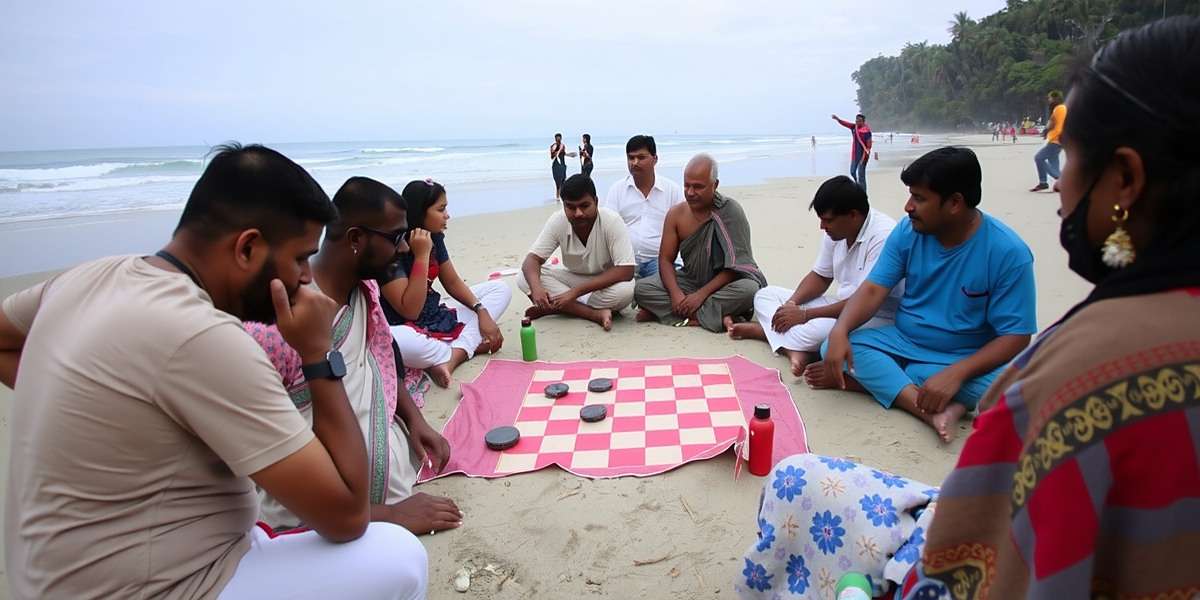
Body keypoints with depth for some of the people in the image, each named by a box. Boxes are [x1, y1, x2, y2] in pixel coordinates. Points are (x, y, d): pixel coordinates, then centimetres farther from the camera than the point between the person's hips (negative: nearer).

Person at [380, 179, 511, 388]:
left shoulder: (434, 237, 1)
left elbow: (453, 282, 9)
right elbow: (410, 311, -25)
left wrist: (482, 311, -6)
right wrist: (422, 256, -27)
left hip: (436, 317, 8)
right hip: (408, 328, -8)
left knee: (501, 289, 3)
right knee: (399, 343, -45)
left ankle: (452, 357, -19)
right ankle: (468, 346, -13)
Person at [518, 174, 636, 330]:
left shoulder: (612, 221, -25)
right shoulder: (557, 221, -16)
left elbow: (626, 271, -30)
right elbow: (532, 259, -16)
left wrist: (576, 291, -34)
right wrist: (536, 287, -40)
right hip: (573, 278, 3)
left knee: (626, 290, -37)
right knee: (524, 279, -21)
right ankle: (596, 314, -25)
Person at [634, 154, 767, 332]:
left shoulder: (730, 211, -14)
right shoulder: (676, 214, -2)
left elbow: (735, 266, -17)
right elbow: (665, 259, -2)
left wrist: (702, 294, -24)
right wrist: (675, 293, -21)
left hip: (724, 283, -3)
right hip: (690, 281, 3)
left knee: (749, 289, -37)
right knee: (641, 288, -18)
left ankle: (662, 311, -28)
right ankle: (716, 316, -24)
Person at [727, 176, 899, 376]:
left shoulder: (883, 237, -25)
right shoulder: (836, 230, 0)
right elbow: (820, 276, 10)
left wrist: (805, 315, -23)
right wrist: (792, 303, -9)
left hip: (878, 319, -8)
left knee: (819, 328, -39)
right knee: (765, 295, 0)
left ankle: (765, 329, -10)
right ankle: (795, 351, -23)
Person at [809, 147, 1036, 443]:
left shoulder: (1007, 251, -17)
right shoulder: (909, 231, -6)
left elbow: (1015, 337, -17)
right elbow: (874, 289, -10)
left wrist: (955, 374, -33)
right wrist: (840, 331, -30)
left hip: (963, 360, -3)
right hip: (903, 342, 3)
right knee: (833, 348, -21)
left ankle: (878, 379, -22)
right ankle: (933, 410, -31)